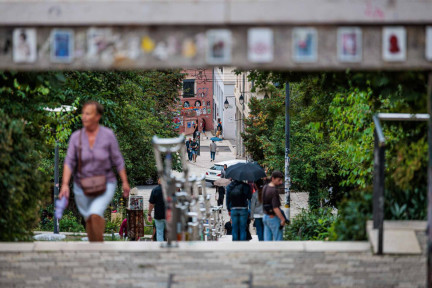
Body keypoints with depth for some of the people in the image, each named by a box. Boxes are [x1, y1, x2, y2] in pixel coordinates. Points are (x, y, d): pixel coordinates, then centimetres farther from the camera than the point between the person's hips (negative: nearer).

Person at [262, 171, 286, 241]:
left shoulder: (265, 187, 4)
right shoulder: (274, 191, -23)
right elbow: (275, 208, -28)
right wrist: (282, 219, -25)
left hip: (265, 217, 8)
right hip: (274, 218, -8)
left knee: (267, 240, 9)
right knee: (277, 240, 1)